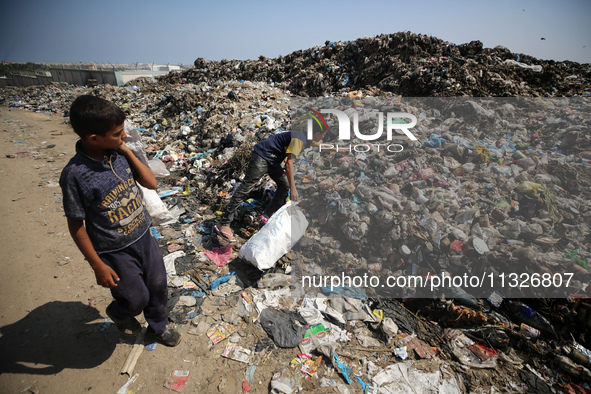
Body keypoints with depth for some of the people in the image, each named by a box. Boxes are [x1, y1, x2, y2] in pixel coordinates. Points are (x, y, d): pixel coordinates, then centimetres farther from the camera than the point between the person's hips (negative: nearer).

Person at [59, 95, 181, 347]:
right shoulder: (75, 175, -23)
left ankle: (157, 328, 48)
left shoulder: (119, 153, -9)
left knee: (158, 287, 20)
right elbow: (76, 226, -15)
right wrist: (98, 266, -11)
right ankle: (118, 313, 51)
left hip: (144, 238, 5)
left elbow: (151, 182, -4)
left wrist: (128, 152, -15)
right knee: (137, 299, 14)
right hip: (116, 252, -5)